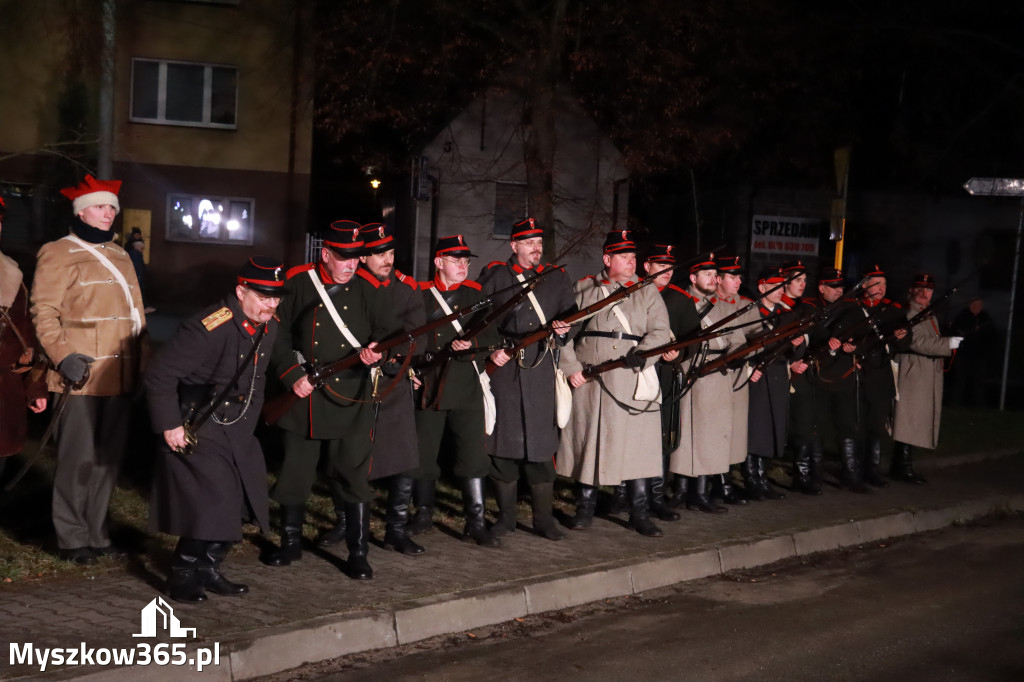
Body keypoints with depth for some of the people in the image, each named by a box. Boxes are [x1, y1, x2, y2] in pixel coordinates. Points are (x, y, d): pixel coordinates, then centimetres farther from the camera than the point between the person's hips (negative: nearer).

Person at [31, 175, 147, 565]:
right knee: (78, 458, -4)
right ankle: (72, 539, 7)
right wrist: (63, 356, -20)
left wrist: (142, 359, 15)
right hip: (82, 375, -7)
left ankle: (97, 534, 20)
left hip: (120, 376, 7)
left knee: (109, 457, 10)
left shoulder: (119, 256, 20)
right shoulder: (58, 254, -1)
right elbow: (44, 312, -8)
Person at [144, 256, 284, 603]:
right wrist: (169, 425, -20)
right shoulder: (209, 328, -25)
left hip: (237, 430, 8)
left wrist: (247, 422, 17)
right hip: (197, 429, -8)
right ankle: (183, 576, 7)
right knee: (209, 505, -11)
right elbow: (159, 375, -23)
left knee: (236, 505, 11)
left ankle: (208, 570, 26)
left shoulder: (268, 327, 1)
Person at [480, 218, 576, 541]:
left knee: (541, 444, 0)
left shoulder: (557, 278, 12)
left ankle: (544, 518, 9)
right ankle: (505, 516, 16)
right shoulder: (493, 275, 7)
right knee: (504, 442, 4)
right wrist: (491, 349, -8)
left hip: (541, 370, 1)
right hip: (502, 369, -1)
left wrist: (561, 330, -11)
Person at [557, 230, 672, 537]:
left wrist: (641, 356, -19)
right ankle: (585, 508, 19)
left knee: (636, 444, -1)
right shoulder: (583, 289, 9)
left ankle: (640, 513, 7)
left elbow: (660, 332, -1)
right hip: (587, 381, 1)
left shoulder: (647, 292, 9)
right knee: (587, 440, 6)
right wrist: (570, 367, -4)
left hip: (633, 382, 0)